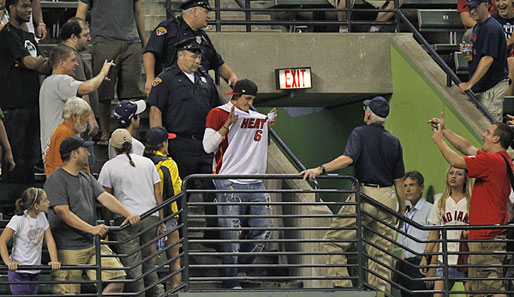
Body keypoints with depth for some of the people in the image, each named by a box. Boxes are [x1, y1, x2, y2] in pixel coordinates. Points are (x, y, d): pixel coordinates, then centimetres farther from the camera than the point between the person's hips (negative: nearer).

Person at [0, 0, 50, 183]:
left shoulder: (28, 36, 20)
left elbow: (45, 68, 13)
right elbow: (31, 63, -17)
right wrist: (40, 60, 4)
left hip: (32, 104, 9)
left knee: (31, 156, 10)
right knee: (15, 156, -8)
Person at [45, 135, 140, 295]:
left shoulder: (87, 178, 16)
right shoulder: (56, 180, -10)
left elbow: (105, 197, 6)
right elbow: (64, 213, -18)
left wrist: (128, 214, -11)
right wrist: (92, 229, -26)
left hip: (92, 245, 8)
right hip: (68, 249, -8)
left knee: (117, 277, -3)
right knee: (68, 293, -6)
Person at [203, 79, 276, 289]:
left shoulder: (257, 118, 20)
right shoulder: (218, 114, 1)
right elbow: (208, 146, -5)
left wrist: (269, 126, 13)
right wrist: (228, 124, -13)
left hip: (254, 183, 7)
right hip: (229, 183, -7)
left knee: (264, 229, 0)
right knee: (231, 234, -9)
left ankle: (241, 270, 13)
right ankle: (230, 282, -6)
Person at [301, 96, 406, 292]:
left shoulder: (360, 134, -2)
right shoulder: (393, 141, 12)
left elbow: (348, 158, -22)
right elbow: (399, 180, 12)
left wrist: (321, 169, -28)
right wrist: (402, 208, 19)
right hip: (386, 199, 5)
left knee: (333, 241, 1)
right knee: (382, 252, 8)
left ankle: (342, 285, -11)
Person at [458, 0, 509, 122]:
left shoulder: (491, 27, -18)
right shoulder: (477, 27, 15)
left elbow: (488, 58, -26)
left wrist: (470, 83, -30)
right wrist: (467, 50, 3)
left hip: (493, 86, -10)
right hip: (481, 86, 10)